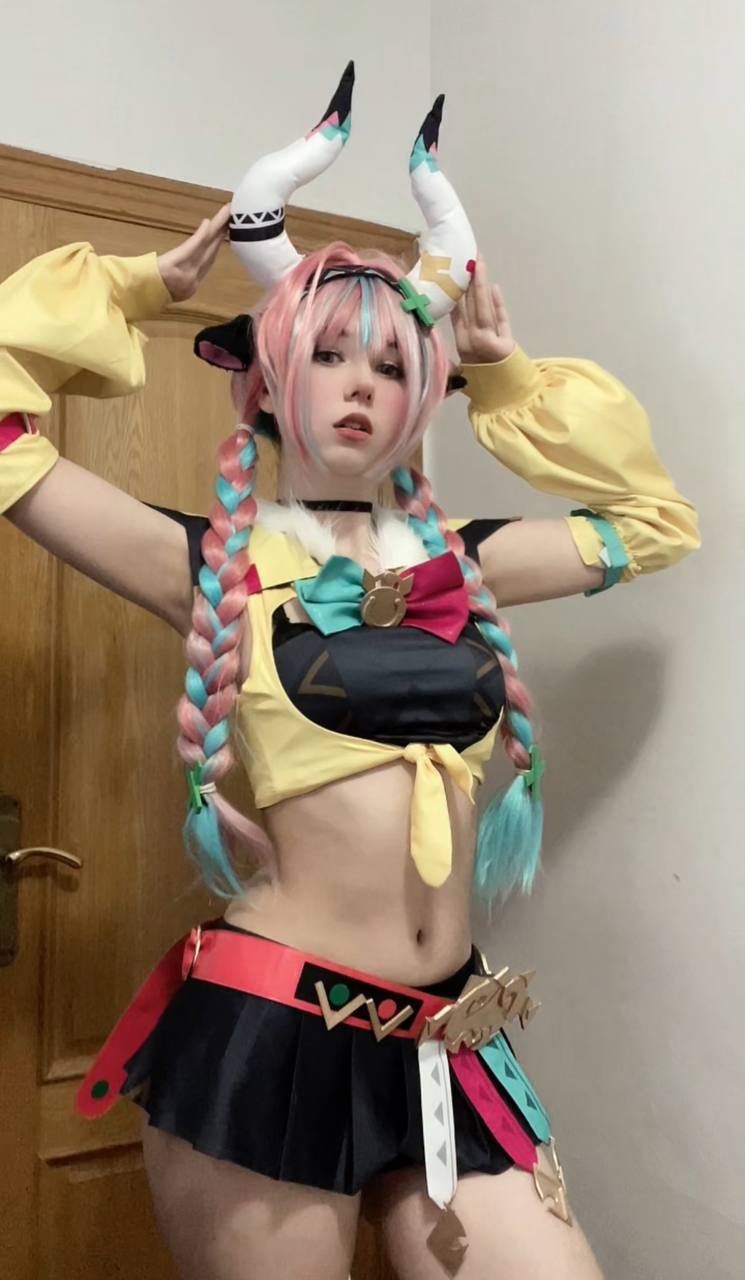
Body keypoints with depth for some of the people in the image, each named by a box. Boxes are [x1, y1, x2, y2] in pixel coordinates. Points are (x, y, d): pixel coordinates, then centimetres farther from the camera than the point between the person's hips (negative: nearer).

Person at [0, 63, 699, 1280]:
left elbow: (655, 515, 21)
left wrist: (510, 376, 17)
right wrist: (135, 289, 6)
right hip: (265, 1032, -4)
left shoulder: (456, 558, 9)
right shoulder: (214, 562, -2)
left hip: (445, 1043, 4)